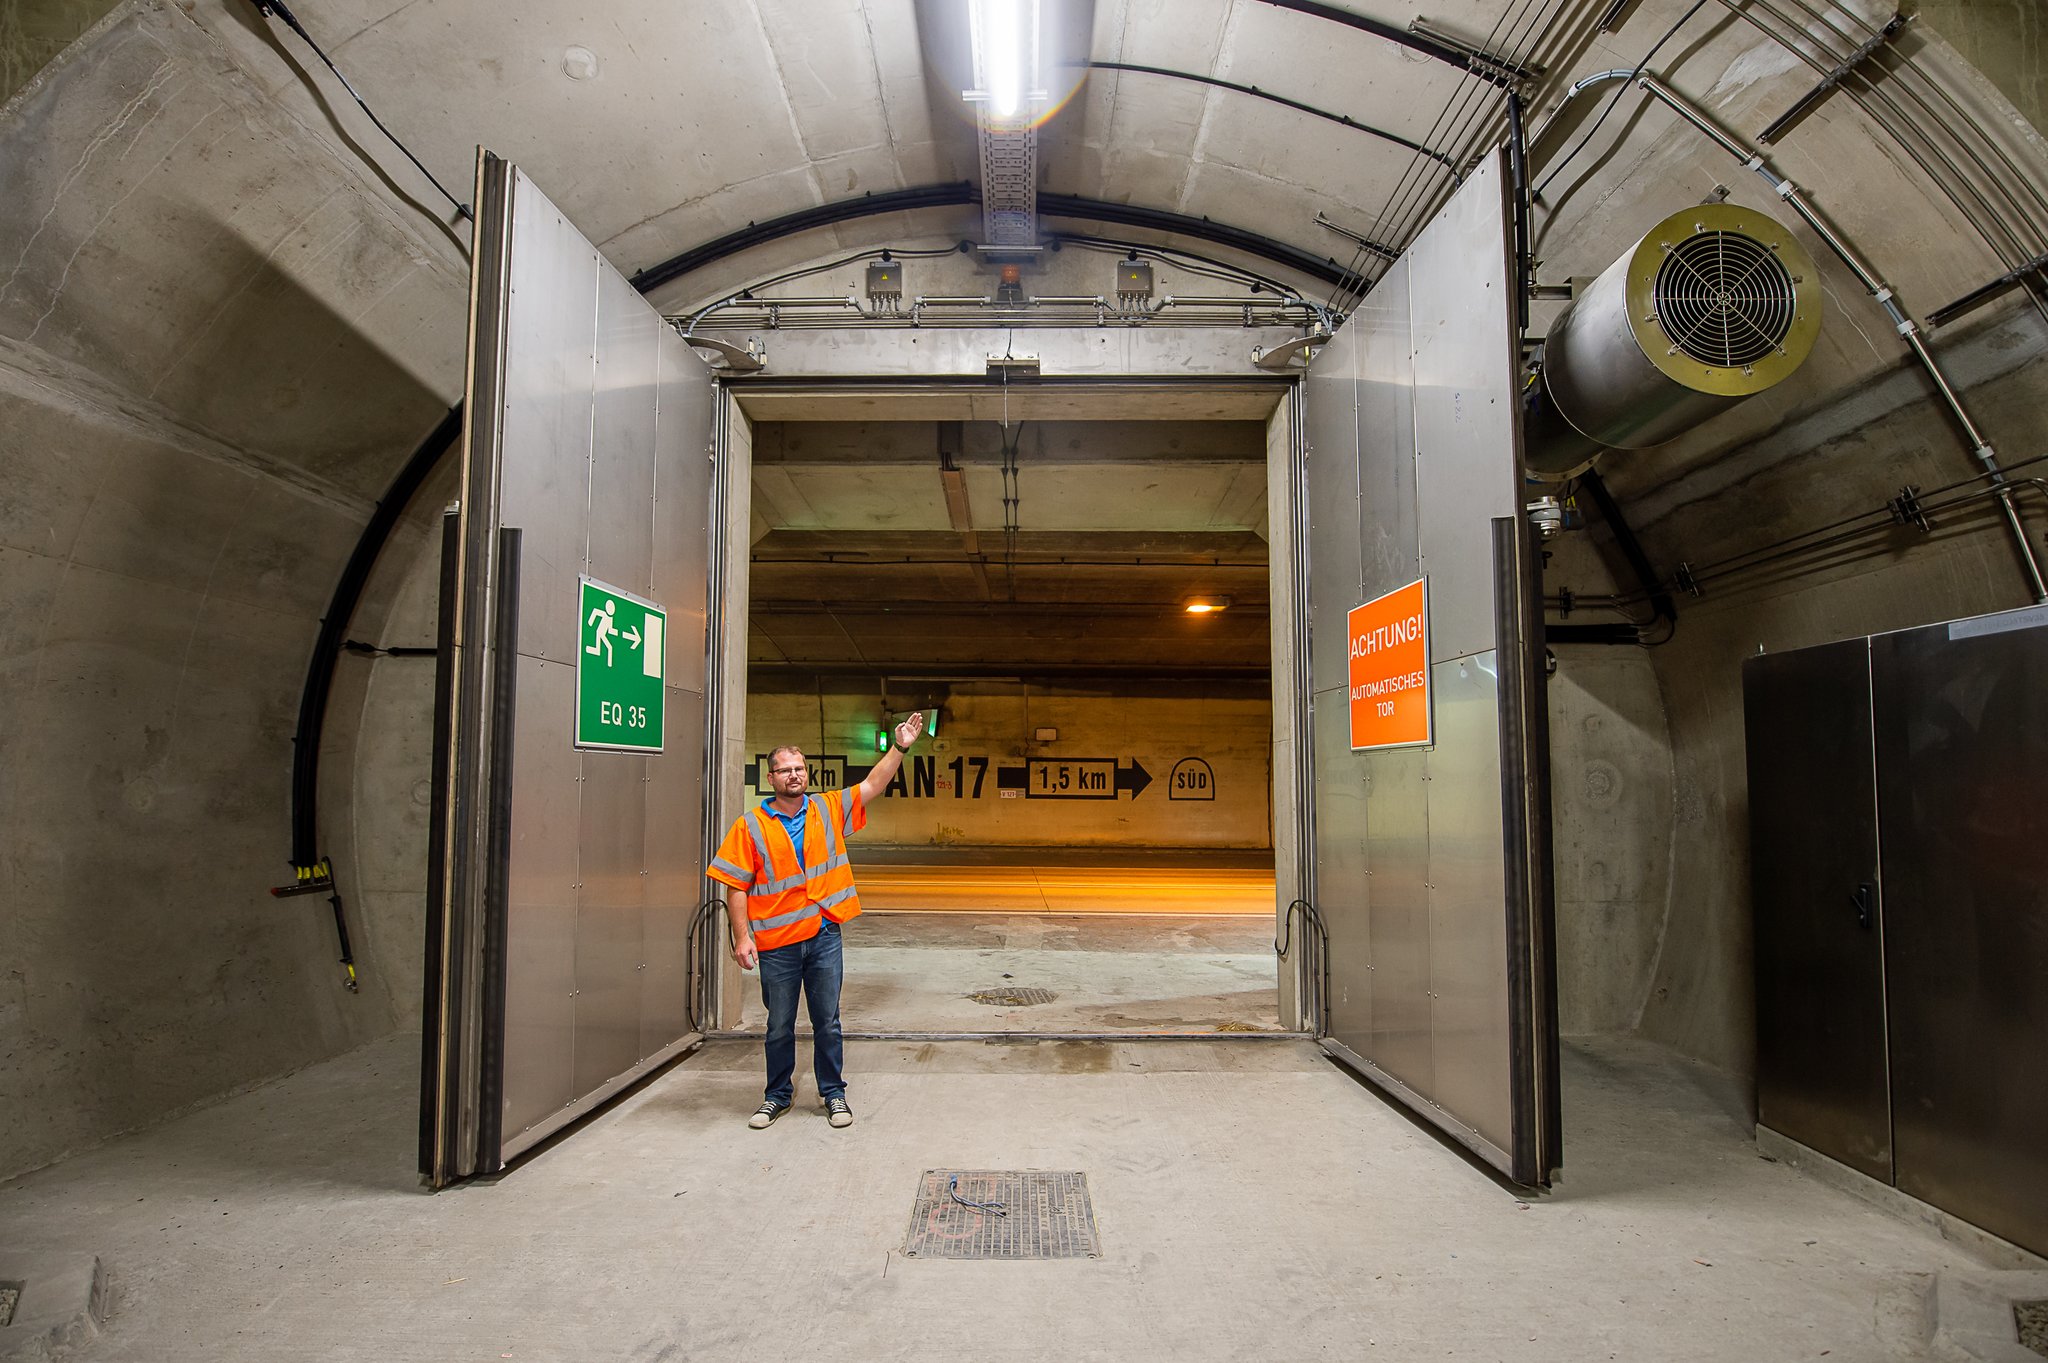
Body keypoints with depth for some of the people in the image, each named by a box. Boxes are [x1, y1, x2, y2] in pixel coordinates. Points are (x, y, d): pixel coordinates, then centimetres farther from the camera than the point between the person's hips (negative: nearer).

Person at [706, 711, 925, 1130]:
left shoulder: (829, 809, 2)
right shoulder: (750, 826, -5)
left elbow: (873, 785, 0)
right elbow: (736, 887, -5)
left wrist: (898, 748, -10)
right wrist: (742, 937, -12)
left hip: (825, 937, 2)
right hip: (776, 943, -1)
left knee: (827, 1022, 12)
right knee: (779, 1027, 13)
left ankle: (834, 1093, 26)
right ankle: (778, 1095, 31)